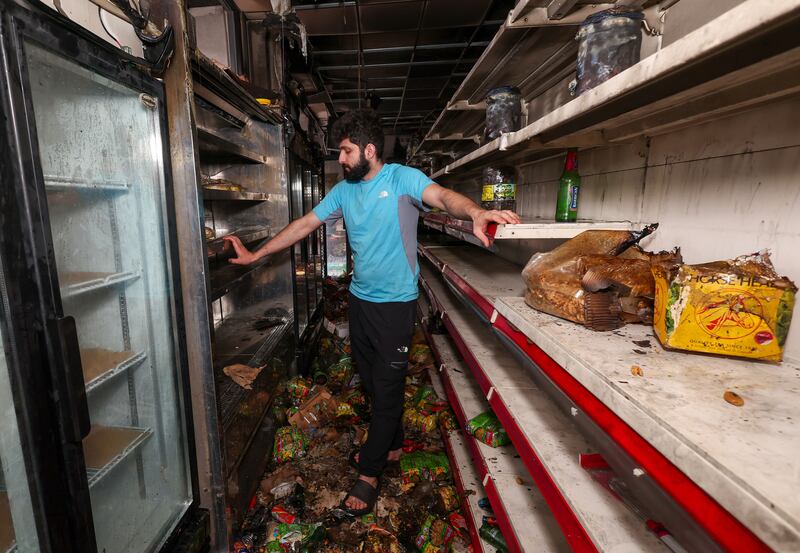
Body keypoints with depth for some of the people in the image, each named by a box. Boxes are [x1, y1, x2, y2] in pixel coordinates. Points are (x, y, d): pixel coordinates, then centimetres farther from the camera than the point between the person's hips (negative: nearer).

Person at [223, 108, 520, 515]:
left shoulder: (402, 178, -11)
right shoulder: (344, 191, 6)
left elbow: (442, 196, -29)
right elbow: (304, 225, 9)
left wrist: (474, 212, -52)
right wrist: (255, 255, 9)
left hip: (396, 302, -6)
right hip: (360, 299, 7)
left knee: (387, 387, 4)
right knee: (372, 381, 18)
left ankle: (369, 473, 21)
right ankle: (390, 445, 40)